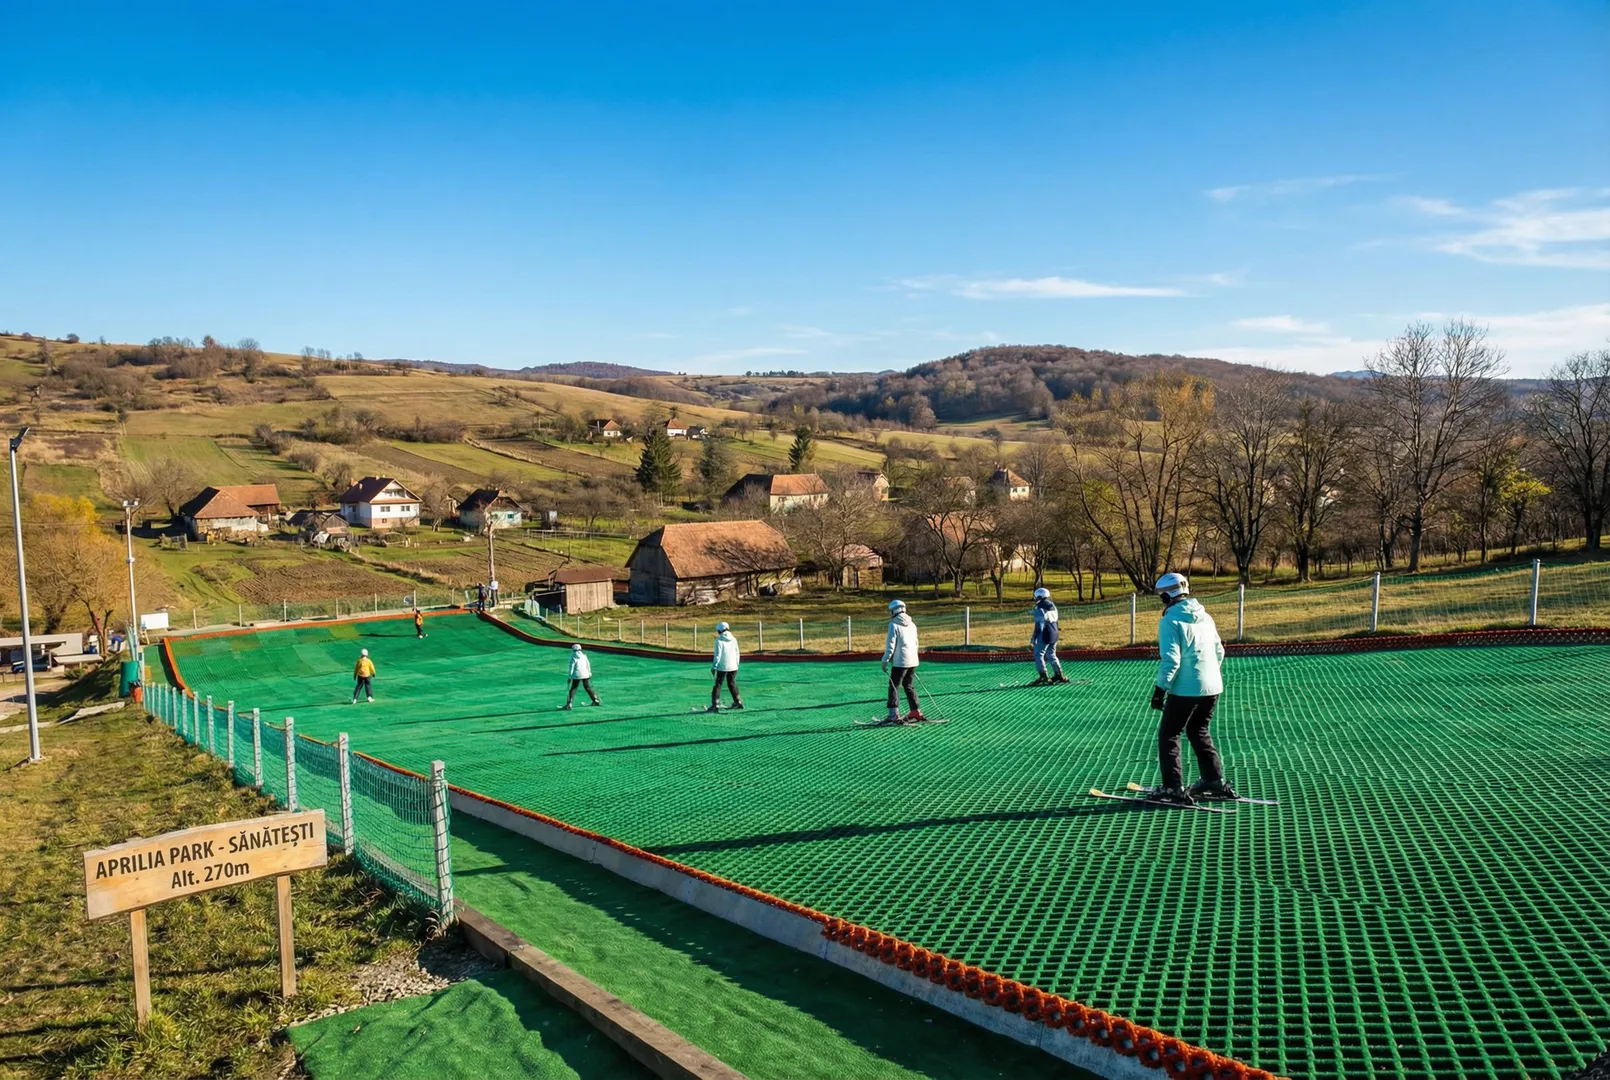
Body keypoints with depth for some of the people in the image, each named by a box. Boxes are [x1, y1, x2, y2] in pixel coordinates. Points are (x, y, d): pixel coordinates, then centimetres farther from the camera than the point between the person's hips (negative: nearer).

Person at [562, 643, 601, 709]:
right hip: (585, 674, 4)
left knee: (573, 688, 1)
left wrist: (570, 677, -4)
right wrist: (589, 673, 20)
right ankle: (595, 700, 21)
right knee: (588, 687, 18)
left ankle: (569, 704, -8)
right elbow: (588, 665, 10)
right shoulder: (584, 655, 6)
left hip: (577, 675, -4)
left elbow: (571, 668, -7)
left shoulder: (573, 657, -5)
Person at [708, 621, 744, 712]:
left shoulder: (719, 640, -11)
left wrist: (714, 666, -7)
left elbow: (718, 655, -13)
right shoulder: (734, 639, 5)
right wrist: (736, 664, 21)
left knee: (718, 685, 1)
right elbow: (737, 653, 11)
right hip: (733, 666, 5)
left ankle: (715, 705, -6)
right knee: (732, 684, 20)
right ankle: (738, 702, 25)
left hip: (722, 667, -5)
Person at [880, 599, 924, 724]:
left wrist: (885, 660, -8)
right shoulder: (912, 624, 11)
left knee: (894, 687, -2)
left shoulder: (894, 624, -11)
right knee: (908, 685, 19)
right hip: (913, 661, 7)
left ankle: (894, 715, -8)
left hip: (900, 662, -7)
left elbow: (891, 644, -14)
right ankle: (916, 711, 18)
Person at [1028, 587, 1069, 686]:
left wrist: (1033, 639, -13)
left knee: (1038, 654, -3)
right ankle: (1059, 675, 20)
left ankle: (1043, 677, -11)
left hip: (1044, 635, -8)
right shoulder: (1052, 606, 13)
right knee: (1051, 655, 18)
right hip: (1054, 634, 8)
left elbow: (1039, 625, -16)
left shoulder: (1039, 608, -13)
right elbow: (1055, 622, 16)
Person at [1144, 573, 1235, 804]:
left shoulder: (1170, 620, -13)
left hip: (1185, 689, -7)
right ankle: (1215, 781, 26)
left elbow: (1170, 660, -19)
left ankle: (1173, 788, 2)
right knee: (1199, 731, 23)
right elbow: (1219, 652, 16)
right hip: (1212, 687, 7)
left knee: (1168, 735, 5)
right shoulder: (1205, 617, 9)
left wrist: (1160, 689, -13)